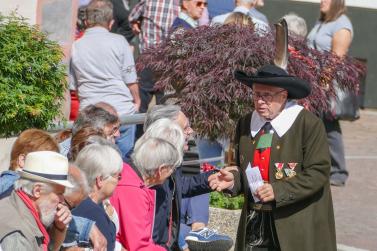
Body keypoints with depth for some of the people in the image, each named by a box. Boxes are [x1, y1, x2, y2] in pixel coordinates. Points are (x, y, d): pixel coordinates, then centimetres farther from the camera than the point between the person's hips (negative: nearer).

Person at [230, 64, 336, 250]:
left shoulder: (309, 124, -10)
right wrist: (232, 179, -6)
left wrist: (279, 191, -21)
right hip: (254, 221, 5)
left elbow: (318, 172, -13)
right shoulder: (246, 124, 8)